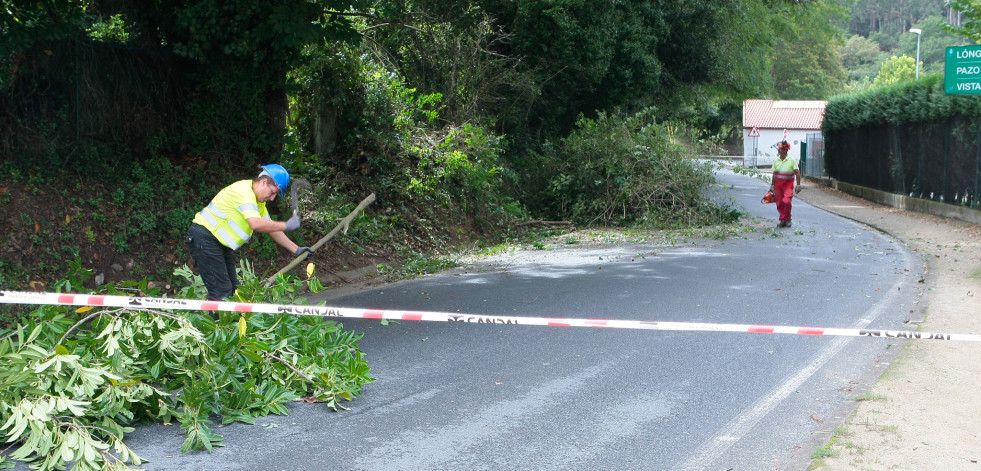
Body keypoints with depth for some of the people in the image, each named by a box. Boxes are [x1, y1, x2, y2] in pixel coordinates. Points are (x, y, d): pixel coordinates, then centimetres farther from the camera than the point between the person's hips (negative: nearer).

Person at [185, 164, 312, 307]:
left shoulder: (258, 201, 12)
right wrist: (286, 226, -25)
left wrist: (296, 249, 10)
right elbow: (256, 224, -34)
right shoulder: (243, 191, -20)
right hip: (204, 238, -11)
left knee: (233, 289, 8)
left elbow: (271, 228, 15)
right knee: (221, 291, -16)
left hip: (220, 242, 11)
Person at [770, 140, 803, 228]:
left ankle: (788, 219, 0)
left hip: (788, 184, -5)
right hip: (778, 184, 5)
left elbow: (797, 173, -7)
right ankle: (783, 220, 14)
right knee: (779, 203, 3)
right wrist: (772, 186, 11)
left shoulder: (792, 160, -7)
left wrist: (798, 185, -10)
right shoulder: (776, 161, 6)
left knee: (787, 201, -19)